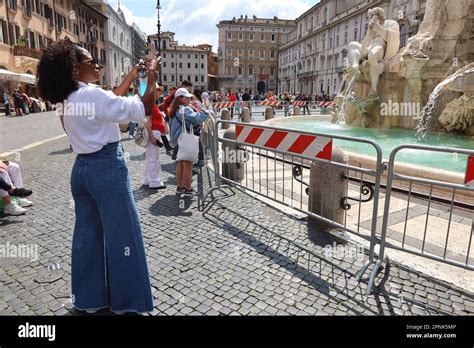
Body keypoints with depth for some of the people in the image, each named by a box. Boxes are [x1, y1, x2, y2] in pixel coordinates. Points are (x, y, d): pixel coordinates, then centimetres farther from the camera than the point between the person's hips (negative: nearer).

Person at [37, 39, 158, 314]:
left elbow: (111, 102, 20)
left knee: (88, 233, 16)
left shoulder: (68, 99, 11)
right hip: (107, 169, -9)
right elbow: (144, 109, -20)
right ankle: (127, 302, 15)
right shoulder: (92, 95, -16)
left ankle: (89, 298, 31)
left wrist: (131, 78, 21)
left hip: (82, 169, 9)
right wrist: (152, 76, -7)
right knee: (121, 235, 2)